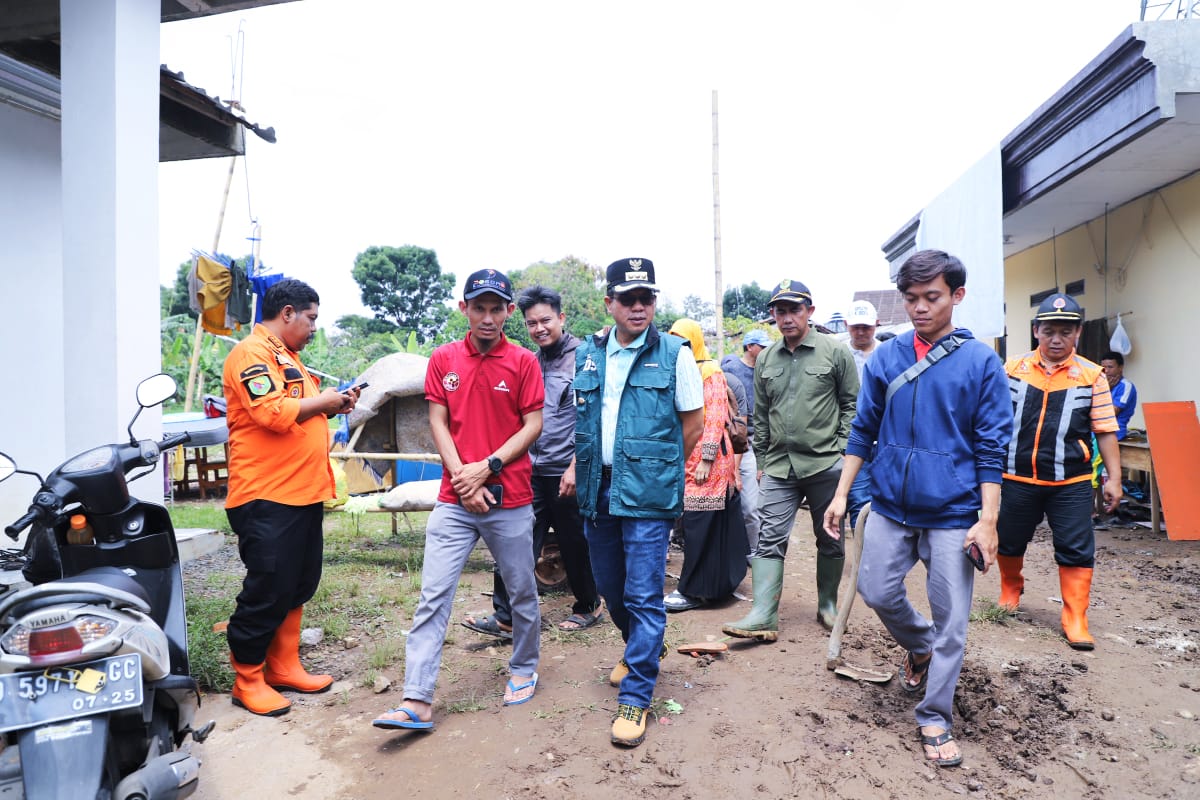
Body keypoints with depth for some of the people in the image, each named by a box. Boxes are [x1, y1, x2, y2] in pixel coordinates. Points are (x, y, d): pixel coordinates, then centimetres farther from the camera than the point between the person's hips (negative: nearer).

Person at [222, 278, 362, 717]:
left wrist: (332, 404, 9)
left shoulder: (288, 356, 20)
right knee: (267, 590, 0)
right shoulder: (251, 354, -12)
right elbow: (273, 413, -24)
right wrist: (321, 401, -11)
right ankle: (247, 680, 17)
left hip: (304, 494, 10)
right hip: (266, 498, -10)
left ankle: (283, 667, 29)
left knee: (298, 586, 16)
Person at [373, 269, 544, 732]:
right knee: (433, 596, -2)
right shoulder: (443, 360, 6)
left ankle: (524, 670, 35)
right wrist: (463, 477, -9)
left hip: (510, 499, -1)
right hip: (454, 501, 1)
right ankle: (418, 701, 5)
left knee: (522, 592, 12)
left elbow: (533, 425, -3)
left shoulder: (523, 362, -1)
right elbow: (438, 423, 3)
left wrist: (487, 466, -14)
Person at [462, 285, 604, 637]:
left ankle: (588, 606, 29)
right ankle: (506, 617, 9)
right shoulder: (532, 362, 12)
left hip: (566, 472, -6)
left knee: (575, 544, 9)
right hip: (532, 469, 6)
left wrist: (575, 467, -17)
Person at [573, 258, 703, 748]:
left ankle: (635, 697, 12)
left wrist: (657, 469, 1)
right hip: (598, 489, 5)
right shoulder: (588, 355, 7)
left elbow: (693, 421, 0)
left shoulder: (673, 354, -5)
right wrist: (583, 468, 9)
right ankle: (641, 650, 45)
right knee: (610, 587, 18)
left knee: (644, 596, -2)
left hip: (648, 495, -5)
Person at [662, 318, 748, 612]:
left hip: (706, 461, -7)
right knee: (692, 521, 10)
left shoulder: (710, 372, -7)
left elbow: (716, 418, -13)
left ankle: (695, 590, 6)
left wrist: (706, 460, -17)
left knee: (700, 524, -3)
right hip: (684, 461, 7)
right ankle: (716, 581, 23)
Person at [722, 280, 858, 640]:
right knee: (769, 540, -3)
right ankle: (763, 617, -1)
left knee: (830, 539, 11)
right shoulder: (765, 360, 9)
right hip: (778, 466, 3)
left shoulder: (835, 351, -2)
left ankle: (828, 604, 30)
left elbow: (851, 403, 1)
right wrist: (761, 461, 14)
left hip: (826, 464, -3)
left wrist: (842, 449, -6)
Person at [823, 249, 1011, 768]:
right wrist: (841, 495, 4)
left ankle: (935, 719, 23)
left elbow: (991, 447, -5)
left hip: (953, 513, -3)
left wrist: (987, 520, -10)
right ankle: (919, 646, 43)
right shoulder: (885, 359, 2)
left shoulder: (981, 362, -5)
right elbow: (863, 431, 7)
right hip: (891, 505, 3)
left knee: (950, 619, 5)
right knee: (876, 591, 10)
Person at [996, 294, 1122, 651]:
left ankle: (1075, 621, 13)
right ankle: (1010, 590, 41)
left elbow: (1105, 431, 2)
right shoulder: (1013, 369, 1)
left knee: (1076, 551, 1)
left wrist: (1114, 477, -2)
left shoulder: (1091, 376, 0)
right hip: (1017, 477, 1)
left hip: (1071, 482, -1)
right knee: (1009, 541, 15)